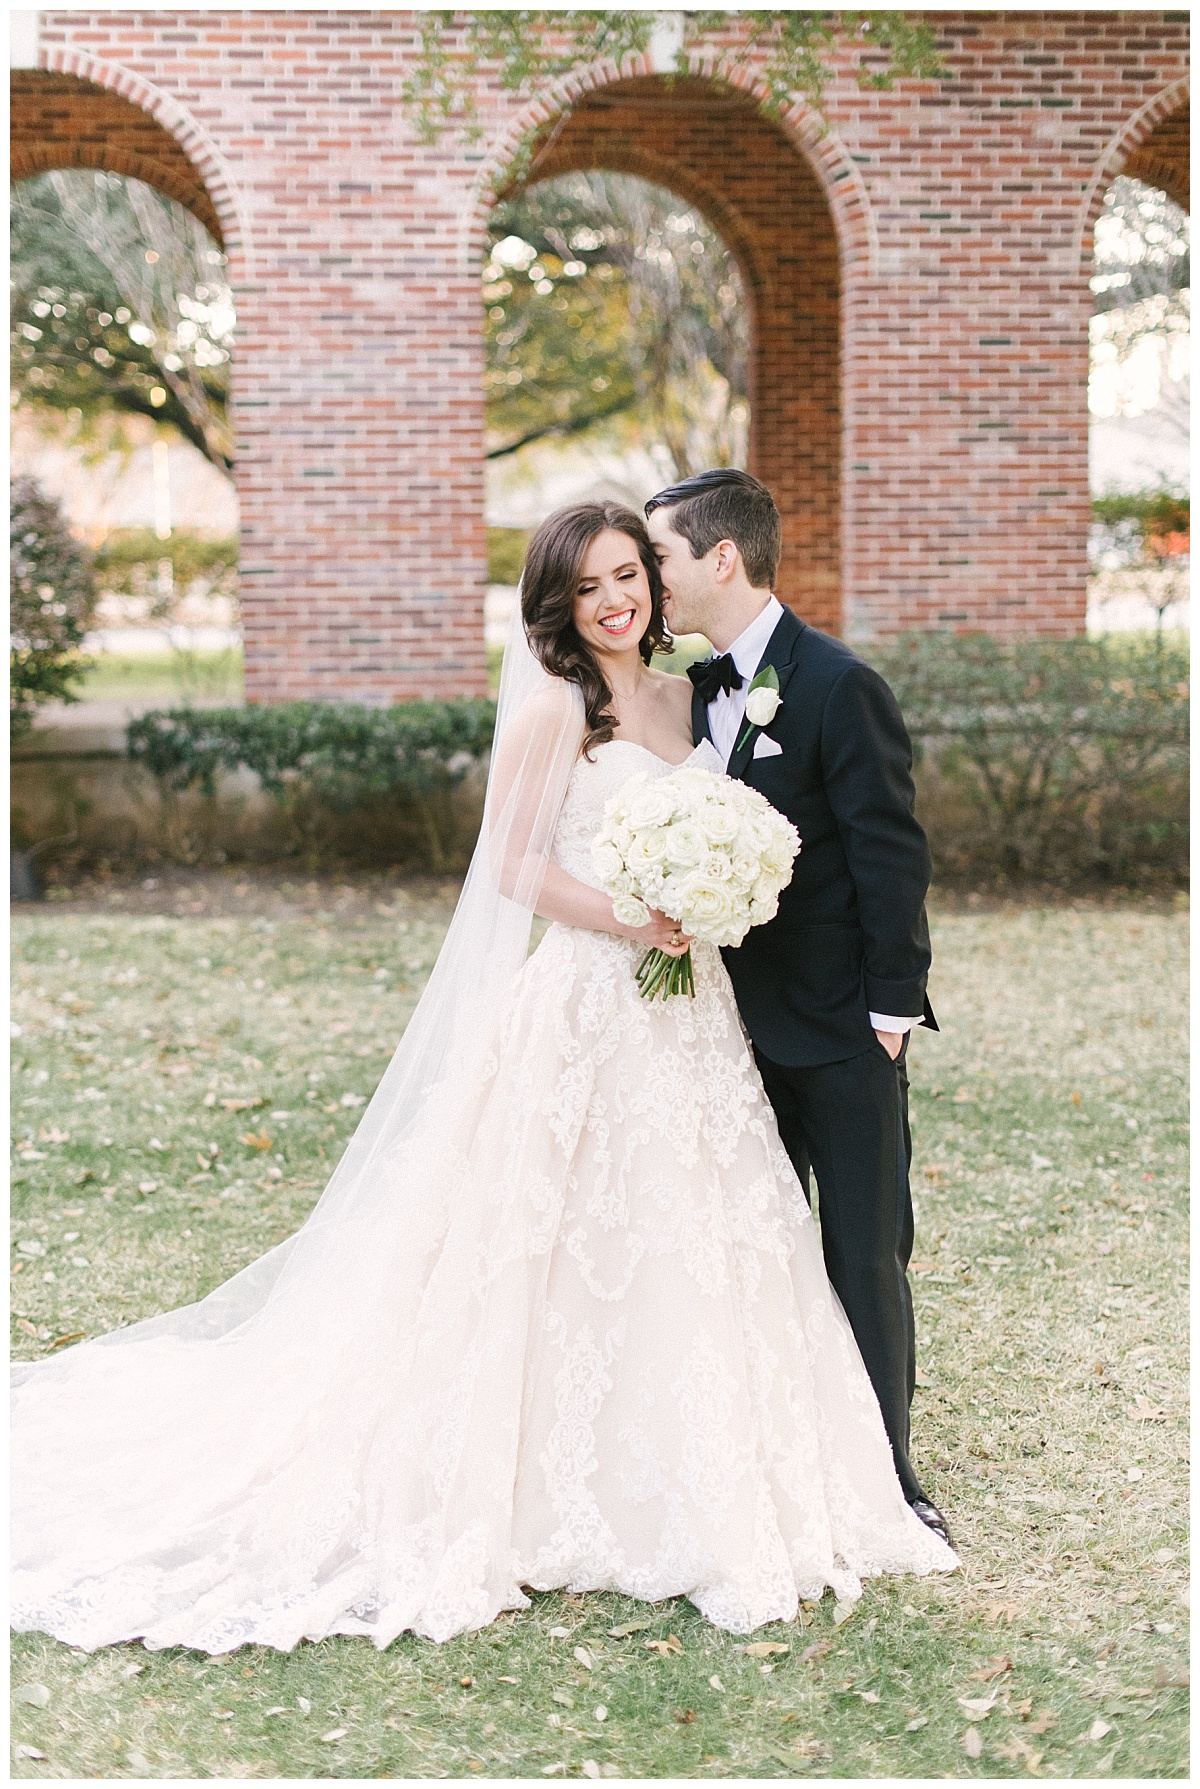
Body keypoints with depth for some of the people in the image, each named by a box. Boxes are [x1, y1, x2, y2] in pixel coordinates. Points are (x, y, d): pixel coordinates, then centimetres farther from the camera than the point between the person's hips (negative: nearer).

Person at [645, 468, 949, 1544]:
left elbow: (891, 850, -14)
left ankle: (882, 1469, 15)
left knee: (865, 1254, 3)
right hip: (743, 1020, 7)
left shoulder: (838, 685, -14)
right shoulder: (697, 688, 8)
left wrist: (892, 1005, -14)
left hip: (841, 1024, -7)